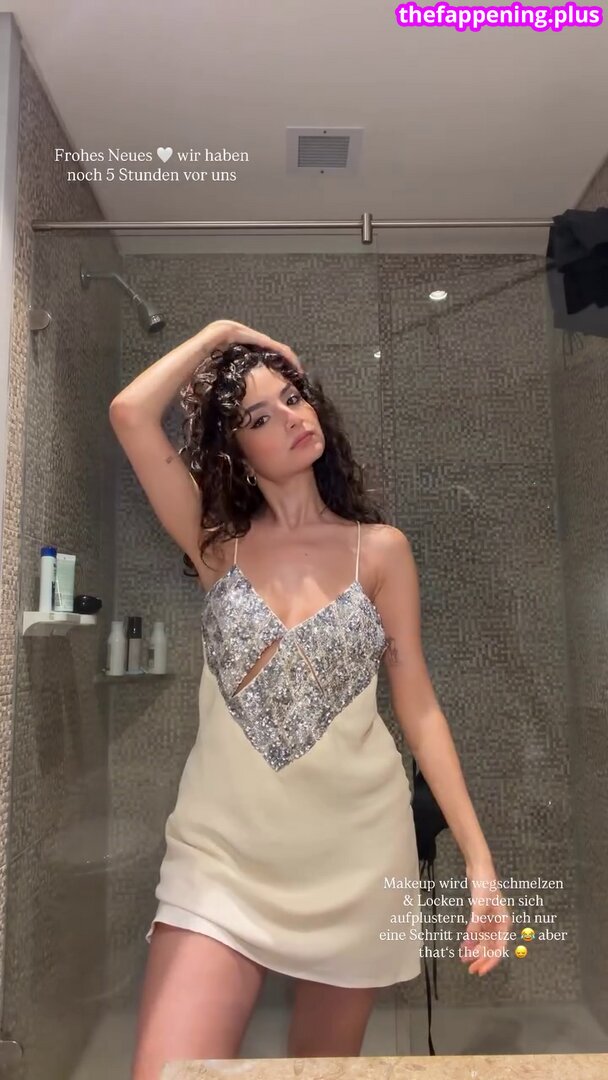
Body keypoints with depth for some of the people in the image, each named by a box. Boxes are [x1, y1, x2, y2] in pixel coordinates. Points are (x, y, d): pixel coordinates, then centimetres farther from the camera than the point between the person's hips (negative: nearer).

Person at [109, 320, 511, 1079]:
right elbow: (130, 413, -10)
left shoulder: (380, 549, 1)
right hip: (225, 846, 0)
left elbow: (417, 705, 0)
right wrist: (219, 332, 2)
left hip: (355, 848, 1)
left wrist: (478, 855, -3)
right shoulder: (215, 540, 2)